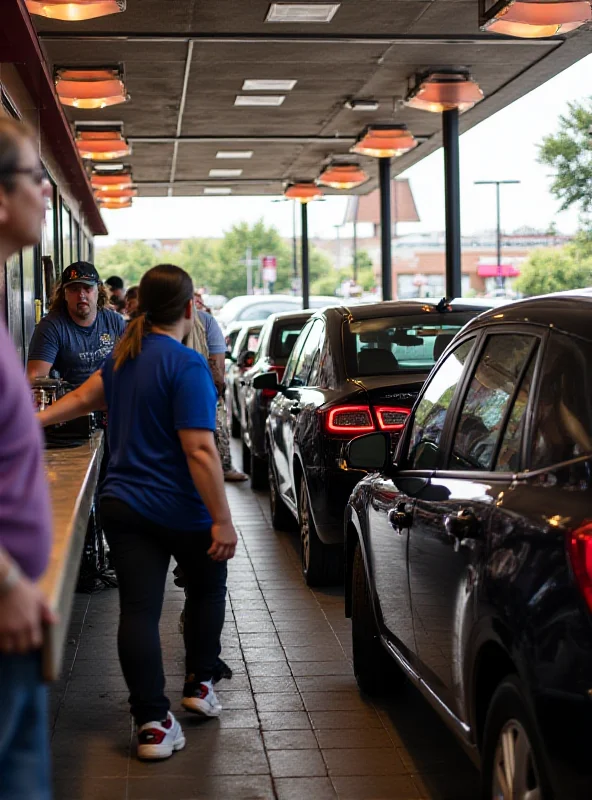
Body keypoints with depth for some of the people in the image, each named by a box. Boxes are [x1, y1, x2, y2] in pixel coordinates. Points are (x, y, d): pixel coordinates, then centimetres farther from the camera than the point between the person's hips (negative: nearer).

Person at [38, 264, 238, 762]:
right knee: (207, 591, 21)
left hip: (123, 506, 5)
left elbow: (85, 397, 25)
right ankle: (200, 685, 31)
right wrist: (222, 520, -22)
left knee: (138, 610, 1)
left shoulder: (123, 359, 7)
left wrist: (38, 419, 41)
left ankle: (152, 722, -3)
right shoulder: (186, 365, -17)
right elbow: (199, 450, -23)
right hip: (181, 511, -5)